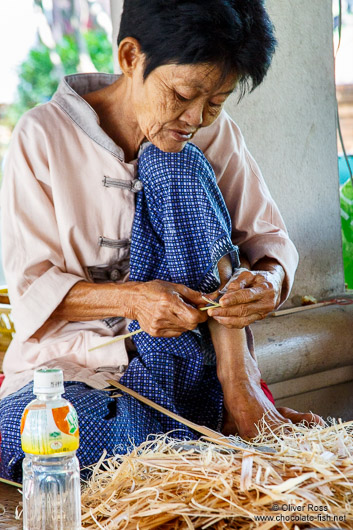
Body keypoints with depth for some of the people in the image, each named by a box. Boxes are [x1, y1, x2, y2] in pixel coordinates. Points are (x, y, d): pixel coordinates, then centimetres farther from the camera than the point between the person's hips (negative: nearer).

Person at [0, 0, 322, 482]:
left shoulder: (215, 137, 2)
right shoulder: (44, 137, -8)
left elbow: (271, 238, 7)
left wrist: (268, 280, -19)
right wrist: (131, 298, -27)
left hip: (178, 362, 3)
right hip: (71, 366, -2)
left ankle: (235, 386, -21)